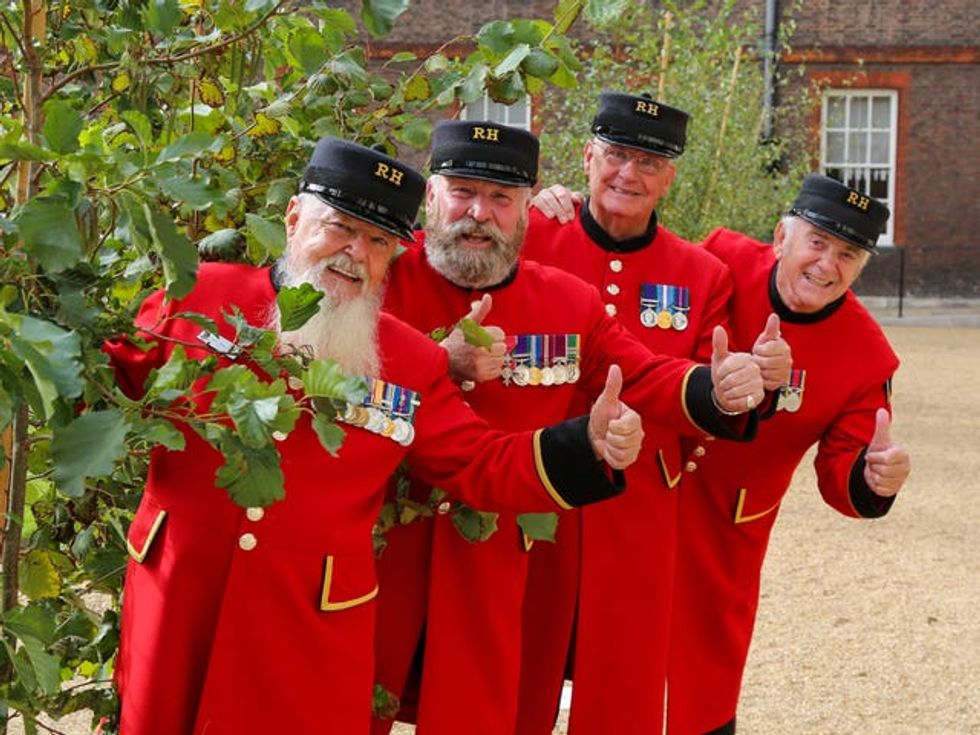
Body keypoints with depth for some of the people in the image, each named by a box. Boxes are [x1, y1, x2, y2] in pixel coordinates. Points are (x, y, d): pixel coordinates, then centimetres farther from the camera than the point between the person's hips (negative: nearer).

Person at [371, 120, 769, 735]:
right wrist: (440, 365, -26)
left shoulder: (571, 303, 2)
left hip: (488, 564, 3)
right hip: (376, 549, -2)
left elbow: (644, 380, 5)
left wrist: (716, 391, -16)